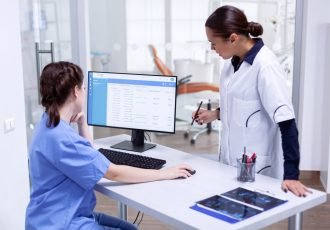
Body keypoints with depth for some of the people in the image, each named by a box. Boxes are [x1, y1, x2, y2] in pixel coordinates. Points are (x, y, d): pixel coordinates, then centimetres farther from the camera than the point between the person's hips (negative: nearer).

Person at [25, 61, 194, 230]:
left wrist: (82, 122, 5)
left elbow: (89, 156, 17)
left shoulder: (51, 125, 5)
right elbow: (114, 173, -24)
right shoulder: (60, 138, -27)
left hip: (69, 215, 10)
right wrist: (165, 173, -16)